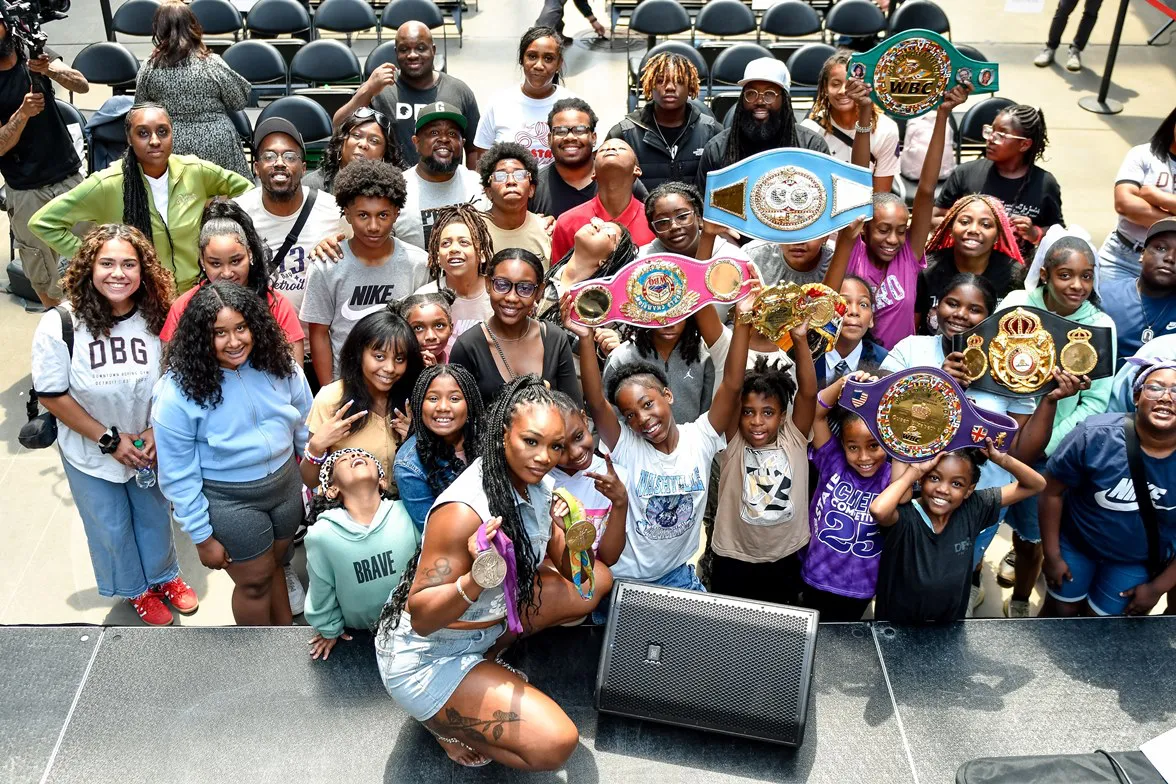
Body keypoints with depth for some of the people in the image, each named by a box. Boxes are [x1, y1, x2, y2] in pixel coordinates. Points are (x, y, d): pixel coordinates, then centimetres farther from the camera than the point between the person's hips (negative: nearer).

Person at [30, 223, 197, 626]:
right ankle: (136, 589, 46)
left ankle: (165, 575, 52)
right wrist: (109, 439, -18)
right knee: (111, 527, 19)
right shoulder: (60, 325, -25)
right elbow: (51, 395, -17)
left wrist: (157, 432, -17)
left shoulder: (157, 320, -18)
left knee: (154, 516, 23)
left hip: (146, 447, 2)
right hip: (90, 455, -2)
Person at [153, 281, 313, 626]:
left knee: (274, 563, 23)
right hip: (228, 501, -4)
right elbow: (178, 473, -15)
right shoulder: (179, 391, -22)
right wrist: (202, 536, -10)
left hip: (286, 484, 4)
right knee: (254, 580, 10)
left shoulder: (279, 363, -11)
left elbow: (306, 427, 3)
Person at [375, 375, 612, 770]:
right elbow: (421, 617, -29)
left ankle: (486, 659, 9)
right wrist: (476, 580, -47)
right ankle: (447, 724, 6)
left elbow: (570, 574, 3)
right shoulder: (464, 510, -32)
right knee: (556, 744, -20)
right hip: (427, 658, -8)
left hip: (491, 617, 8)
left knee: (596, 580, 5)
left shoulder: (539, 486, -7)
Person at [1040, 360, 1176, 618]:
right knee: (1061, 610, 15)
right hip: (1076, 543, -1)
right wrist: (1052, 555, -10)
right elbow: (1052, 491, -15)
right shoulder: (1095, 435, -27)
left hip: (1138, 560, 1)